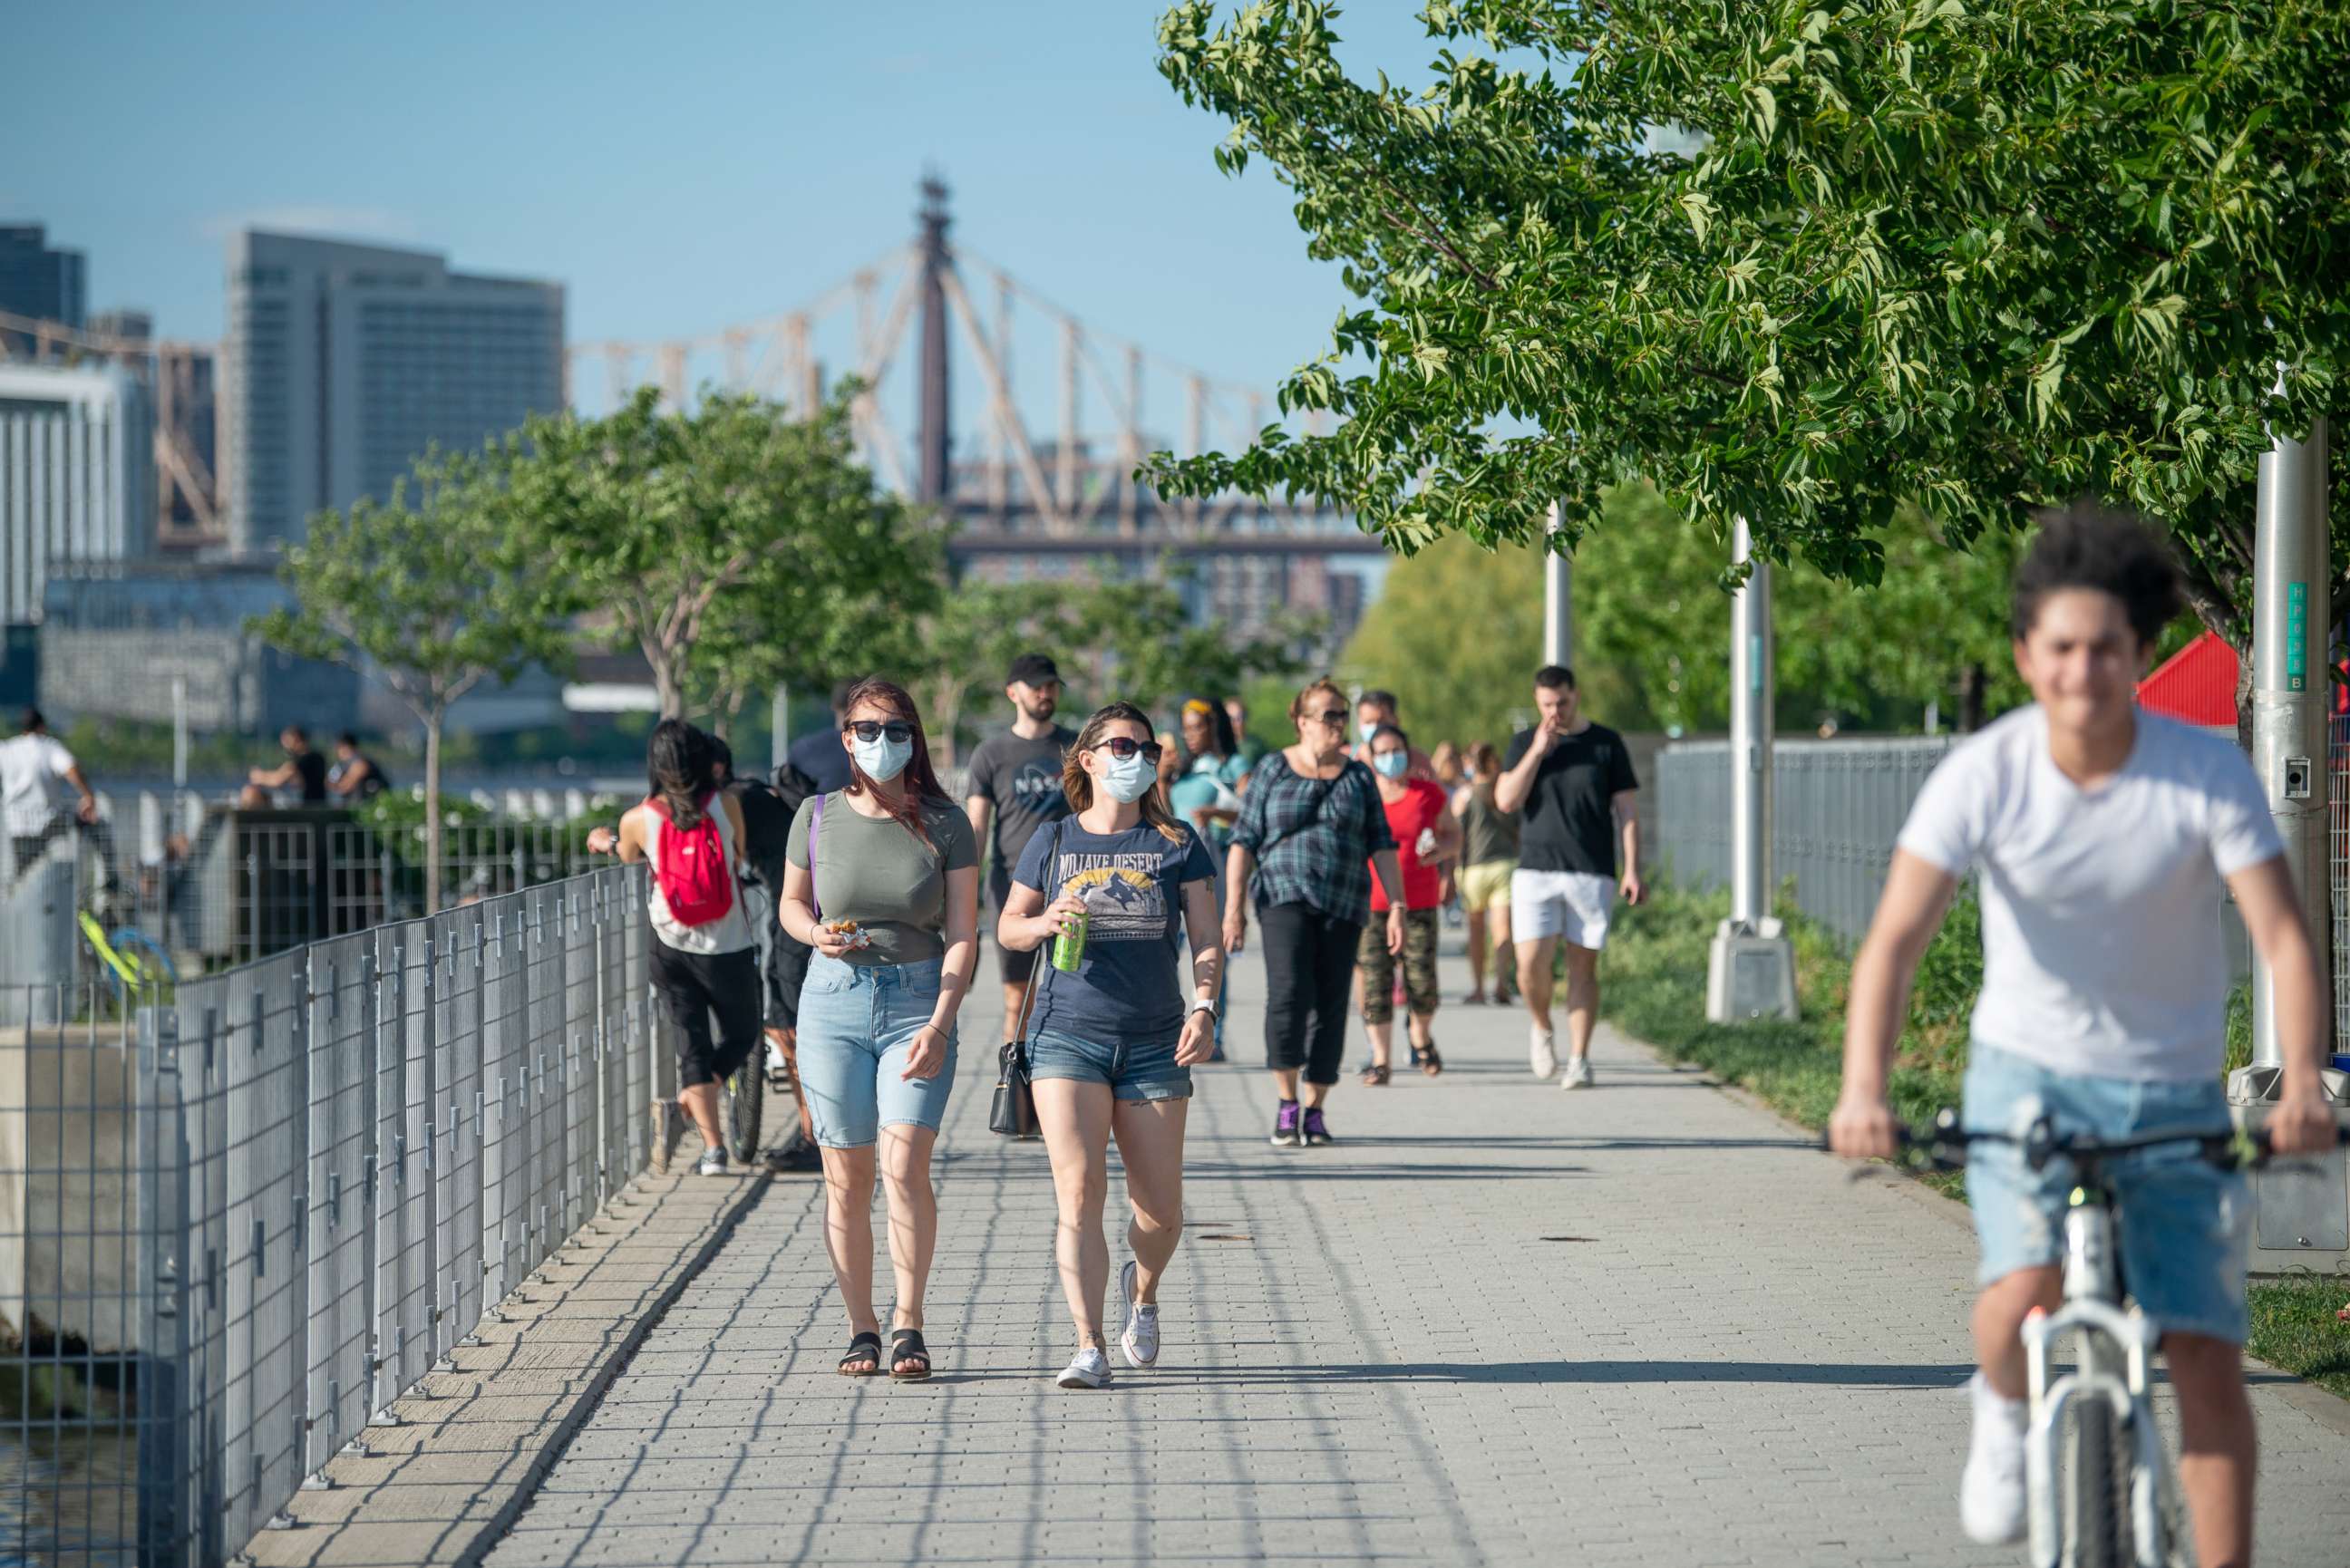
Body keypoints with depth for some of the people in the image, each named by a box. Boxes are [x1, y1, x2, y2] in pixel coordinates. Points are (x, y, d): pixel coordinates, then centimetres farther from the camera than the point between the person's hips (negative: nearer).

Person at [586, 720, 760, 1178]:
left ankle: (713, 1146, 3)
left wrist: (607, 841, 34)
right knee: (742, 1034, 21)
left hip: (671, 948, 1)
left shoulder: (637, 821, -10)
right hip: (728, 948, -1)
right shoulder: (726, 805, -12)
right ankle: (697, 1095, 1)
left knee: (692, 1042, 10)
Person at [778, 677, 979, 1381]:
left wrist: (940, 1025, -13)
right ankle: (861, 1329, 13)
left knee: (904, 1164, -15)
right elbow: (791, 903, 17)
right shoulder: (817, 817, 3)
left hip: (919, 1001, -2)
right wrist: (817, 934, -6)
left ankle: (908, 1325, -5)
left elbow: (962, 935, -2)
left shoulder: (945, 823, -1)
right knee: (846, 1178, 2)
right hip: (834, 1002, 2)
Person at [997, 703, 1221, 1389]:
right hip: (1067, 1036, -1)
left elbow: (1207, 939, 2)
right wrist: (1045, 923, -8)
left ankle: (1142, 1290, 36)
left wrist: (1204, 1007, -15)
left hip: (1154, 1043, 1)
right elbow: (1007, 927, 15)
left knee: (1160, 1210, 3)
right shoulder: (1053, 842, 7)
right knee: (1079, 1189, -15)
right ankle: (1089, 1347, -12)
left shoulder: (1177, 843, 5)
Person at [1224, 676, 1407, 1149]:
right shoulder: (1272, 770, 5)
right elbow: (1243, 841, 3)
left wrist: (1397, 905, -1)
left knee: (1330, 1005, 0)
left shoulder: (1358, 777, 11)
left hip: (1343, 905, 3)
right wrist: (1233, 908, -4)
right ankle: (1286, 1103, -8)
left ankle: (1314, 1110, 11)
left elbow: (1381, 845, 9)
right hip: (1285, 897, -3)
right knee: (1289, 991, -20)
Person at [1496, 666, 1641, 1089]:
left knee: (1583, 966, -1)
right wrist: (1537, 751, -10)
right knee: (1531, 964, -9)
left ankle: (1578, 1059, 3)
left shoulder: (1606, 744, 5)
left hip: (1593, 874, -1)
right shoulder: (1524, 744, 9)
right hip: (1535, 871, 1)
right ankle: (1543, 1028, 18)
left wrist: (1631, 869, -3)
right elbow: (1506, 800, -3)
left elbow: (1626, 811, 6)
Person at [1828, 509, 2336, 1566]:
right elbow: (1895, 940, -20)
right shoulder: (1982, 776, -15)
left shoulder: (2210, 773, -15)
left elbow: (2282, 935, -19)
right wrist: (1863, 1091, -35)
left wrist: (2303, 1080, -37)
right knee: (2025, 1294, -24)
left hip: (2174, 1094, 1)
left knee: (2205, 1355, -5)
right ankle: (2005, 1412, 11)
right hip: (2028, 1077, -1)